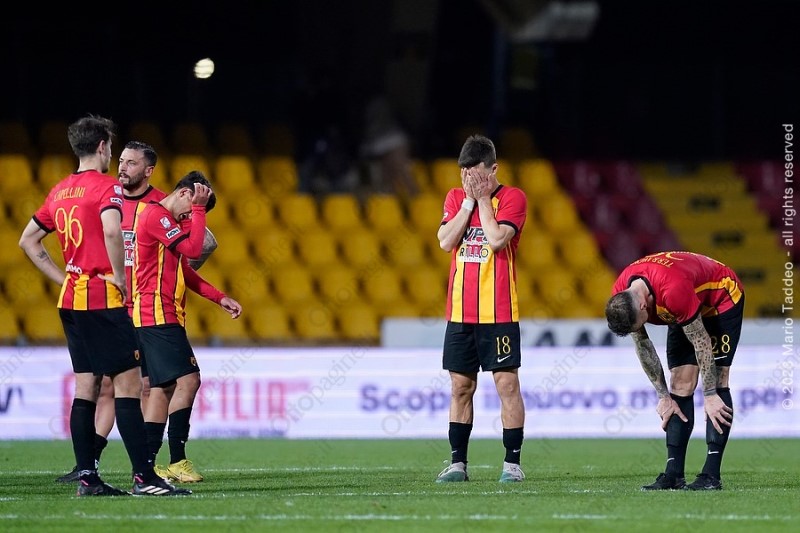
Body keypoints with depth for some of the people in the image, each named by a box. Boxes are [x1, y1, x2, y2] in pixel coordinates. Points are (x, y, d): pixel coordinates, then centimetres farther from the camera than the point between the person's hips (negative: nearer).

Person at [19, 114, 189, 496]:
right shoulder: (106, 186, -9)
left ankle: (87, 477, 5)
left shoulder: (60, 191, 14)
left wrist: (63, 278, 16)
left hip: (71, 299, 8)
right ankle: (143, 476, -14)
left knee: (86, 385, 8)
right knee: (128, 382, -9)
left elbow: (27, 241, 20)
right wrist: (120, 277, -16)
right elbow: (111, 232, -28)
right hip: (103, 299, -8)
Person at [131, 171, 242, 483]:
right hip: (158, 315, -11)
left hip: (163, 318, 11)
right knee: (187, 379, -16)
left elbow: (183, 270, 27)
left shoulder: (165, 219, 22)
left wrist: (219, 298, 20)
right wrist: (199, 208, -12)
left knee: (163, 387, 10)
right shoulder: (156, 215, -11)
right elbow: (193, 248, -19)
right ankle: (177, 461, -17)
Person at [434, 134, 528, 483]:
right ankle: (457, 463, 10)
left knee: (507, 384, -4)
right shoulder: (455, 198, 11)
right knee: (460, 386, 6)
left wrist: (483, 198, -9)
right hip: (460, 311, 4)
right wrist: (468, 201, -6)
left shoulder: (512, 198, -3)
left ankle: (512, 462, 1)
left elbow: (497, 239, -18)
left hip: (499, 313, -4)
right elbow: (445, 241, -3)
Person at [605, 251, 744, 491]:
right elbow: (642, 345, -6)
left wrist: (710, 396, -23)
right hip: (690, 307, 7)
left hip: (722, 298, -7)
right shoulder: (620, 298, -21)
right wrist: (663, 396, -5)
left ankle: (712, 475, -18)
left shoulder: (673, 291, -42)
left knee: (717, 379, -15)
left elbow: (701, 343, -31)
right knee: (680, 385, -4)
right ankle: (674, 474, -6)